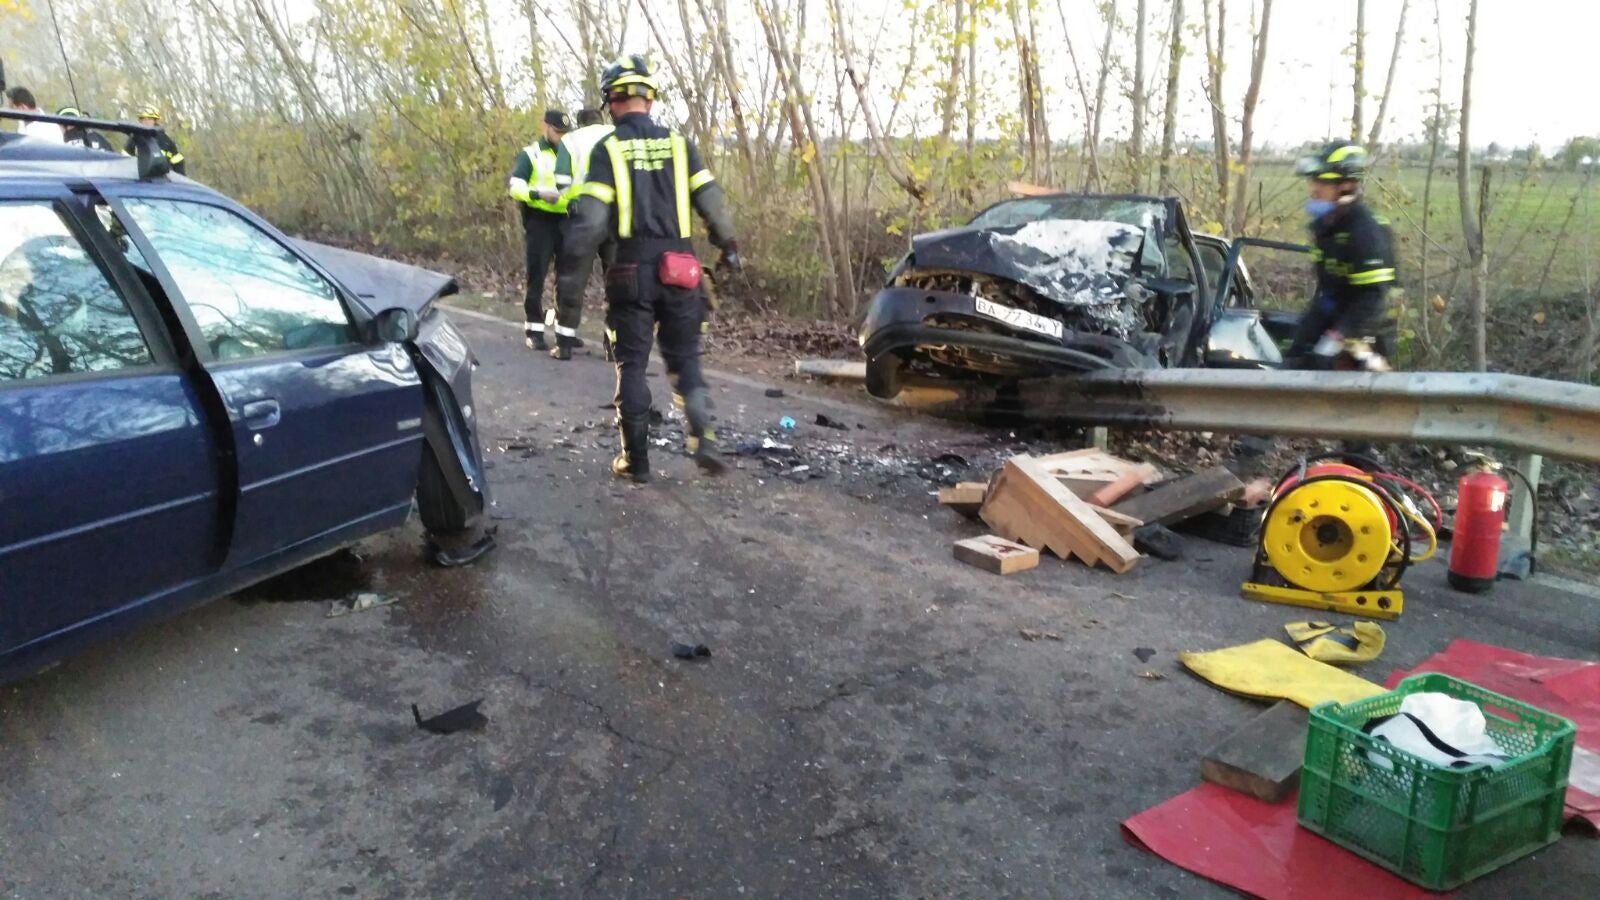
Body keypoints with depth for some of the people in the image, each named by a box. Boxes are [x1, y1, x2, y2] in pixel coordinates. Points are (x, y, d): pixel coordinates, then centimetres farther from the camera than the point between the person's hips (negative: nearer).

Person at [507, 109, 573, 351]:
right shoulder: (530, 154, 2)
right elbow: (514, 186, -9)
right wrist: (538, 193, -27)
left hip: (566, 221, 5)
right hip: (539, 221, -5)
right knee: (537, 276, -4)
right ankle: (534, 330, 1)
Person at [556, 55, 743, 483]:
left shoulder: (608, 149, -3)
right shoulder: (678, 144, 5)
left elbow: (589, 216, -10)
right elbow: (711, 202, 6)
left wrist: (568, 269, -7)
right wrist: (728, 247, 20)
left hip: (632, 271, -2)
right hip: (678, 269, 2)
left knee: (632, 365, 7)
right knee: (685, 358, 13)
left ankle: (636, 459, 10)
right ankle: (703, 438, -4)